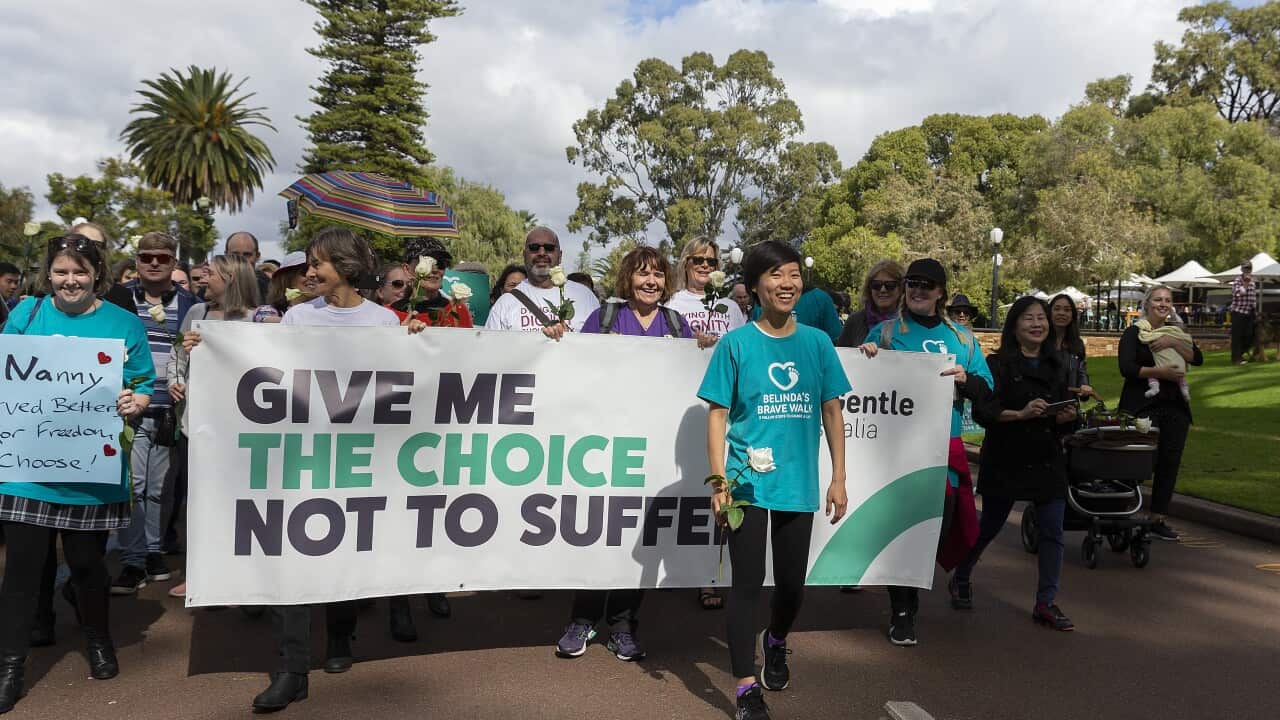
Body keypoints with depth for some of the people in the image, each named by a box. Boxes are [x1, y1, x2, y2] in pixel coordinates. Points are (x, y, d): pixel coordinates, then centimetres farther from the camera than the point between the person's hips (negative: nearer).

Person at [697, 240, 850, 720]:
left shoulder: (817, 342, 4)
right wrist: (719, 481, -11)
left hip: (799, 484, 3)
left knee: (792, 584, 13)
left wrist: (838, 478, 5)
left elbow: (831, 413, 8)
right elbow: (717, 415, -4)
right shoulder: (736, 343, -4)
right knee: (748, 583, 0)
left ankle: (775, 642, 44)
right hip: (748, 482, -3)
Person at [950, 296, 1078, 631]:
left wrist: (1067, 417, -10)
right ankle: (960, 580, 32)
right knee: (990, 526, 9)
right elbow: (982, 411, -15)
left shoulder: (1057, 365, 10)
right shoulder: (998, 363, -6)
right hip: (1005, 461, -4)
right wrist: (1021, 414, -27)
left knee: (1052, 531, 0)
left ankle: (1046, 603, 11)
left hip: (1048, 461, 4)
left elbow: (1064, 414, 12)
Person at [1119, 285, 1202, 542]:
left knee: (1169, 463, 5)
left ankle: (1158, 520, 14)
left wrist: (1173, 343, -13)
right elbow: (1126, 368, -12)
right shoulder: (1134, 333, -1)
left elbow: (1197, 358, 0)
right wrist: (1160, 372, -20)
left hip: (1175, 407, 5)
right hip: (1142, 407, -5)